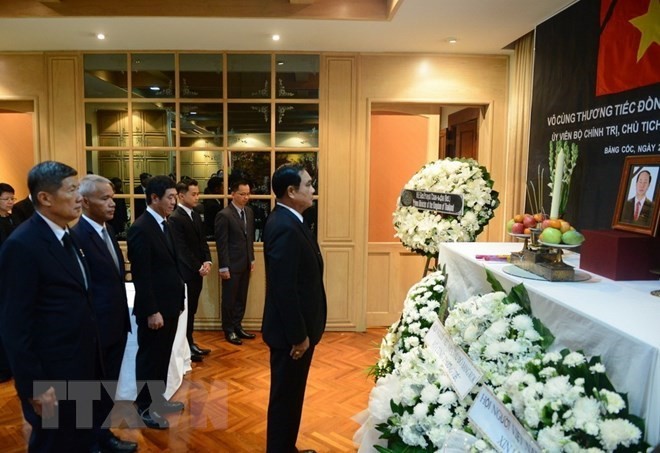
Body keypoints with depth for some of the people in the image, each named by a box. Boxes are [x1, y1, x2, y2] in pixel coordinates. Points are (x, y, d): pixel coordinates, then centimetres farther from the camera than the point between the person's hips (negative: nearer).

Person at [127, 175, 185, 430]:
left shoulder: (163, 225, 10)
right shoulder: (141, 228, -18)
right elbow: (141, 276, -20)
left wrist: (177, 302, 13)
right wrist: (151, 311, -20)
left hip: (169, 305, 8)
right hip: (154, 309, -8)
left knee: (162, 357, 19)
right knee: (149, 358, 7)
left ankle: (158, 400, 34)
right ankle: (144, 407, 23)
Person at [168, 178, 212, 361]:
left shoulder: (196, 215, 11)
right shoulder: (175, 218, -16)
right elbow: (182, 249, -19)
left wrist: (207, 262, -3)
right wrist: (199, 268, -15)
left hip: (197, 272, 8)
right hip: (185, 273, -8)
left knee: (191, 310, 16)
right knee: (185, 311, 4)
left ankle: (190, 344, 27)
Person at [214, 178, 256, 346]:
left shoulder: (249, 212, 6)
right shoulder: (224, 215, -15)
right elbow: (221, 244, -15)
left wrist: (252, 258, 12)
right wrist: (223, 267, -15)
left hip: (245, 263, 6)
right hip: (231, 265, -6)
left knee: (241, 298, 14)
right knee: (229, 299, 7)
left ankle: (237, 326, 28)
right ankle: (229, 331, 21)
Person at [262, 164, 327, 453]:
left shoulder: (288, 221, 8)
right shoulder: (284, 227, -24)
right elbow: (284, 289, -26)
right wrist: (299, 335, -20)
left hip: (297, 327, 10)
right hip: (291, 331, -10)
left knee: (291, 395, 23)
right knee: (285, 397, 7)